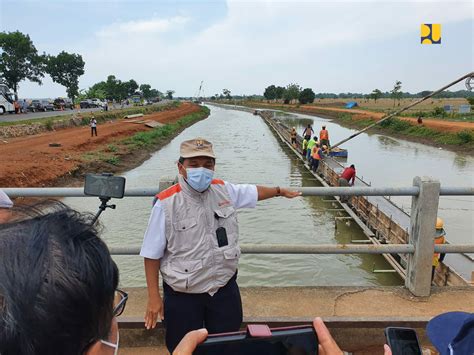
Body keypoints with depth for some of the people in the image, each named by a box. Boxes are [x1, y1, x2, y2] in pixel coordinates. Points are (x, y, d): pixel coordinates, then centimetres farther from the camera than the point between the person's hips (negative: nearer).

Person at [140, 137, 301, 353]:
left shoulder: (223, 190, -5)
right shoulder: (166, 203, -19)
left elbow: (253, 191, 16)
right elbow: (152, 254, -11)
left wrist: (279, 191, 31)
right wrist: (154, 297, -7)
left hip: (225, 288, 4)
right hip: (183, 295, -4)